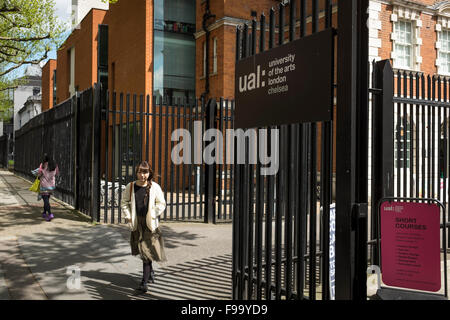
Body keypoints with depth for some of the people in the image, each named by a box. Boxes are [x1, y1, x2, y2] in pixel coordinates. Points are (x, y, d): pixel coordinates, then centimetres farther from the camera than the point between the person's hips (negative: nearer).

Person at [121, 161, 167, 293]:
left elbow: (161, 204, 0)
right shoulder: (130, 187, 1)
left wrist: (152, 216, -8)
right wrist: (128, 217, 0)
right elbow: (124, 203, 10)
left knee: (147, 250, -7)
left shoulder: (155, 187, -4)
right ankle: (150, 270, 40)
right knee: (142, 250, 14)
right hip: (136, 223, 3)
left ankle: (144, 281, -3)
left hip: (150, 223, -3)